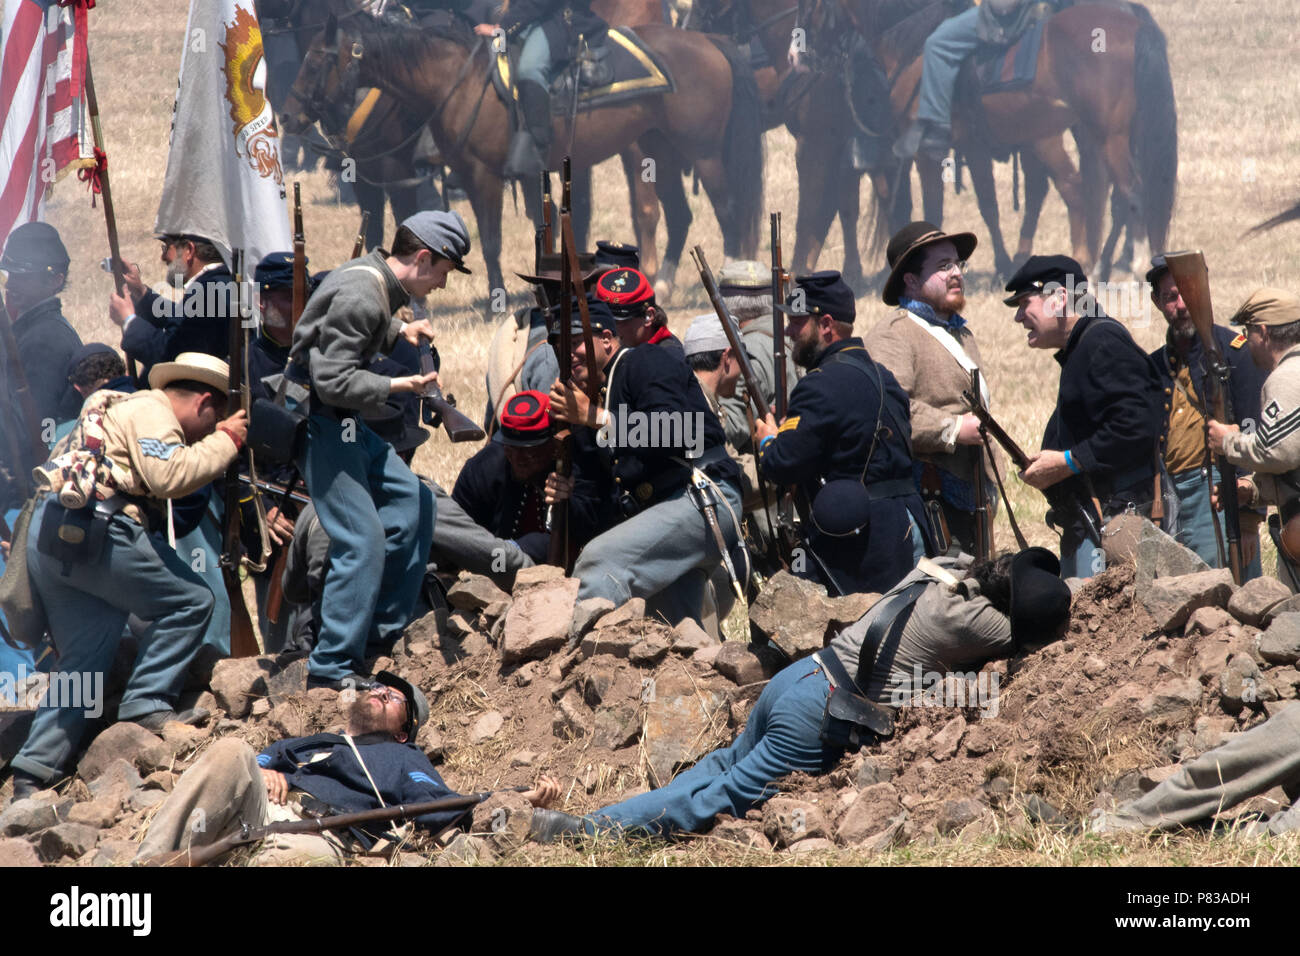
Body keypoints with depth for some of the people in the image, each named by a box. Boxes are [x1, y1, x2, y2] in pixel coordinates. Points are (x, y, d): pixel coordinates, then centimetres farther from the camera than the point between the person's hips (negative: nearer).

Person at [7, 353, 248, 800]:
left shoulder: (124, 408, 31)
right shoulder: (150, 411, 0)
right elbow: (168, 477, -15)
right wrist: (224, 442, -4)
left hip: (46, 535, 10)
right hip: (89, 526, -10)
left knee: (84, 658, 10)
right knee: (188, 601, -2)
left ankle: (35, 769, 4)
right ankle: (146, 704, -5)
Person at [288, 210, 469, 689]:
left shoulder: (377, 281, 8)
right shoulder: (361, 295, -23)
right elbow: (334, 380, -27)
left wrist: (398, 330, 13)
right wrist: (399, 386, -21)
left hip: (343, 421, 11)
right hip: (318, 419, -11)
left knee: (412, 501, 13)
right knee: (362, 539, -13)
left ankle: (383, 634, 18)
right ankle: (331, 672, -9)